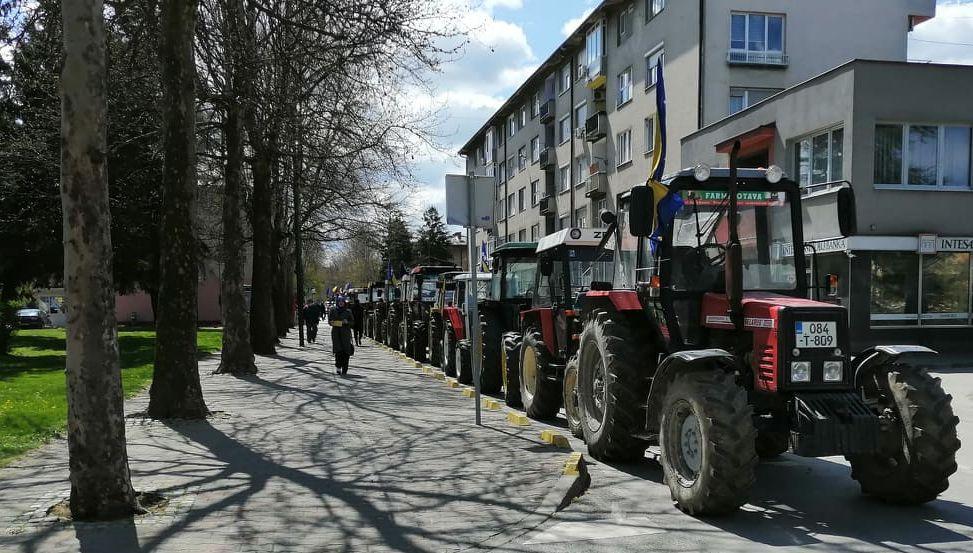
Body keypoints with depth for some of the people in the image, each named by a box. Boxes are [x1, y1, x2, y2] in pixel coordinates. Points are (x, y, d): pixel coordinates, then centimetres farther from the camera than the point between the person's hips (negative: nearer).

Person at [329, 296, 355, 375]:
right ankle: (338, 367, 2)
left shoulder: (348, 312, 8)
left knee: (346, 351, -4)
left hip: (346, 333, 0)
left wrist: (347, 322, -9)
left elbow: (352, 322, 11)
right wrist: (332, 323, -11)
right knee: (338, 350, -10)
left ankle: (344, 369, 3)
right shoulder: (333, 310, 8)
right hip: (336, 333, 0)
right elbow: (329, 321, 11)